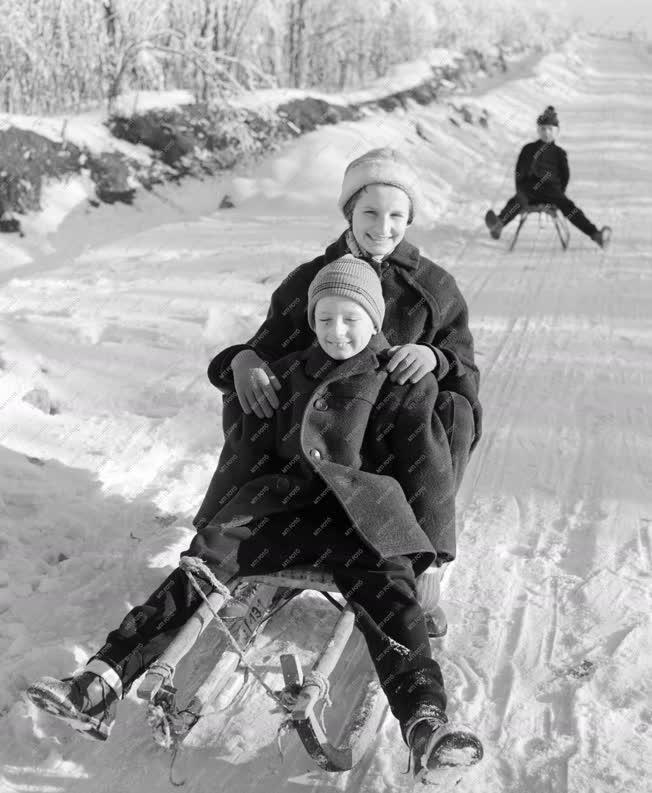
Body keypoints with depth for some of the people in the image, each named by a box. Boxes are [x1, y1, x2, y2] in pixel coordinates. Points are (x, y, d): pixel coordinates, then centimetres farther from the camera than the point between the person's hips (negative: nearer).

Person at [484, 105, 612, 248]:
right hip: (529, 189, 1)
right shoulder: (528, 149, 19)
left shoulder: (559, 153, 15)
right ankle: (498, 225, -61)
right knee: (518, 200, -33)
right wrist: (520, 190, 10)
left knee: (567, 205, -27)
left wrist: (559, 193, 7)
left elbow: (565, 175, 16)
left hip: (551, 190, -1)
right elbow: (519, 172, 20)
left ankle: (595, 234, -40)